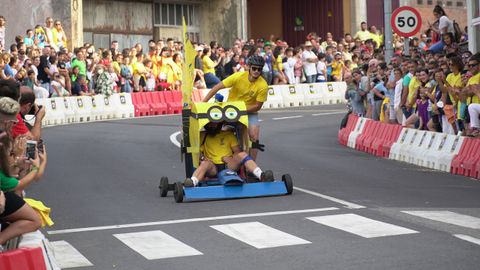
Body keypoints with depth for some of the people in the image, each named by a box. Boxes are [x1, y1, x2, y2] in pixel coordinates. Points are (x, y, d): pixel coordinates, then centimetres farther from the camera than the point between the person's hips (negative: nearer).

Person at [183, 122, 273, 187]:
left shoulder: (229, 134, 20)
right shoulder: (203, 137, 18)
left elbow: (238, 151, 10)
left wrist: (232, 159, -11)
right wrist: (202, 158, -15)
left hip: (229, 165, 1)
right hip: (213, 168, -1)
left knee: (242, 154, -25)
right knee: (205, 164, -36)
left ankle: (261, 176, -46)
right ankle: (192, 182, -67)